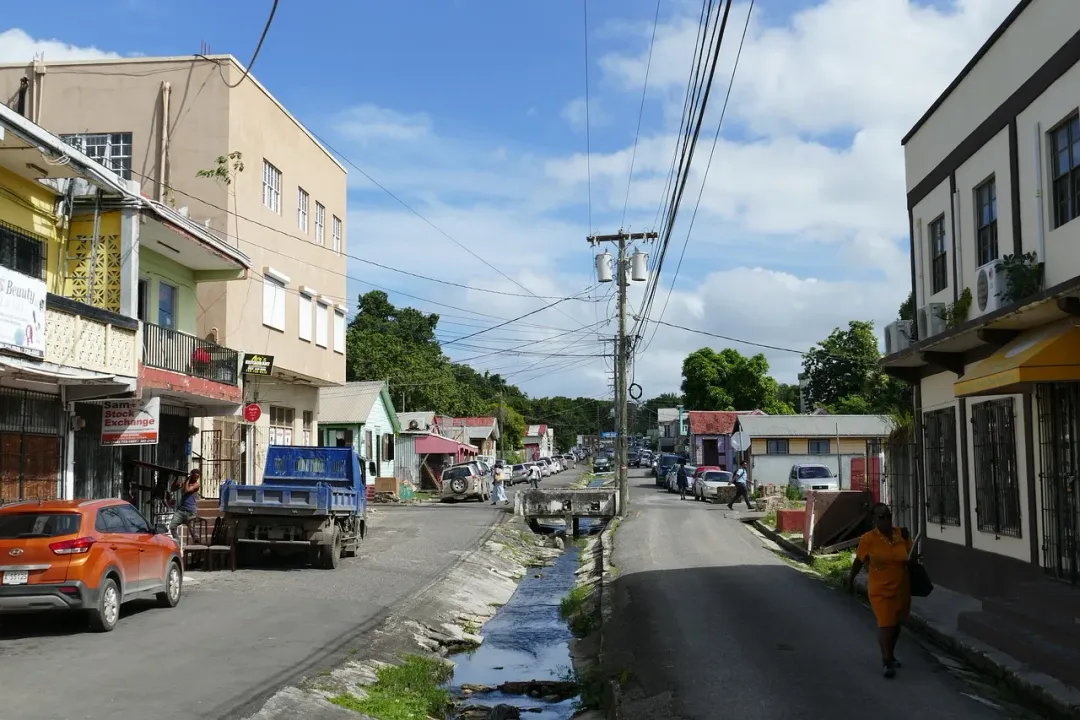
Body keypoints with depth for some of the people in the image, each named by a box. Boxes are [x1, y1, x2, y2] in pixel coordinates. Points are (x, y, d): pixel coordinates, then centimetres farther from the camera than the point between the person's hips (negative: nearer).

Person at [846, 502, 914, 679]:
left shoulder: (901, 535, -3)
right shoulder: (868, 539, -13)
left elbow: (909, 557, 13)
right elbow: (859, 561, -1)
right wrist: (851, 580, 7)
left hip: (901, 588, 5)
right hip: (881, 590, -4)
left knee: (896, 623, 18)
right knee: (885, 624, -9)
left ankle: (889, 655, 36)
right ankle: (888, 662, -1)